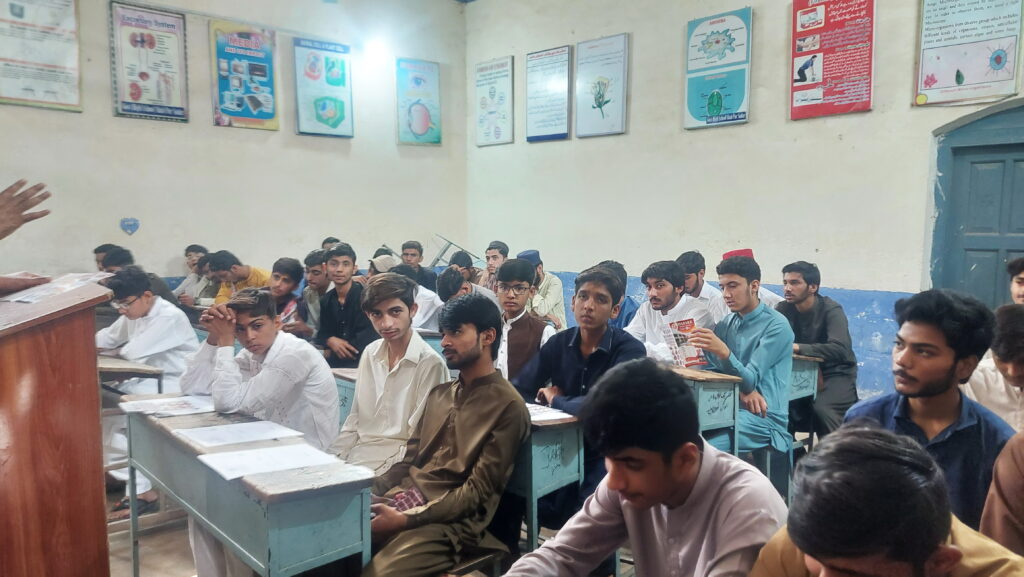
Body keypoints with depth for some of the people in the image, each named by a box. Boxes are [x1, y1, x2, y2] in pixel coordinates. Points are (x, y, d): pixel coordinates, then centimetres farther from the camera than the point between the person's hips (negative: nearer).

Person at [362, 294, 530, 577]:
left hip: (450, 522, -7)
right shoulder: (438, 394, 16)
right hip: (400, 501, 7)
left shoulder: (508, 407, -8)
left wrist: (406, 519, -18)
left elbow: (477, 493, -12)